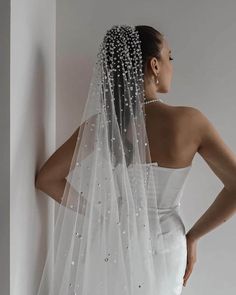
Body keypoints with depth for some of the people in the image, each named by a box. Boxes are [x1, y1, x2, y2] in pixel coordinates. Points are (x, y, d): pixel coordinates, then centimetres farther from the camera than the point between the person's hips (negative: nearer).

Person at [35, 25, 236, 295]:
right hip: (163, 256, -1)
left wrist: (97, 213, 2)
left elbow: (46, 179, -6)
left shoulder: (98, 125, -12)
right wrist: (192, 236, -5)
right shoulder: (189, 121, -17)